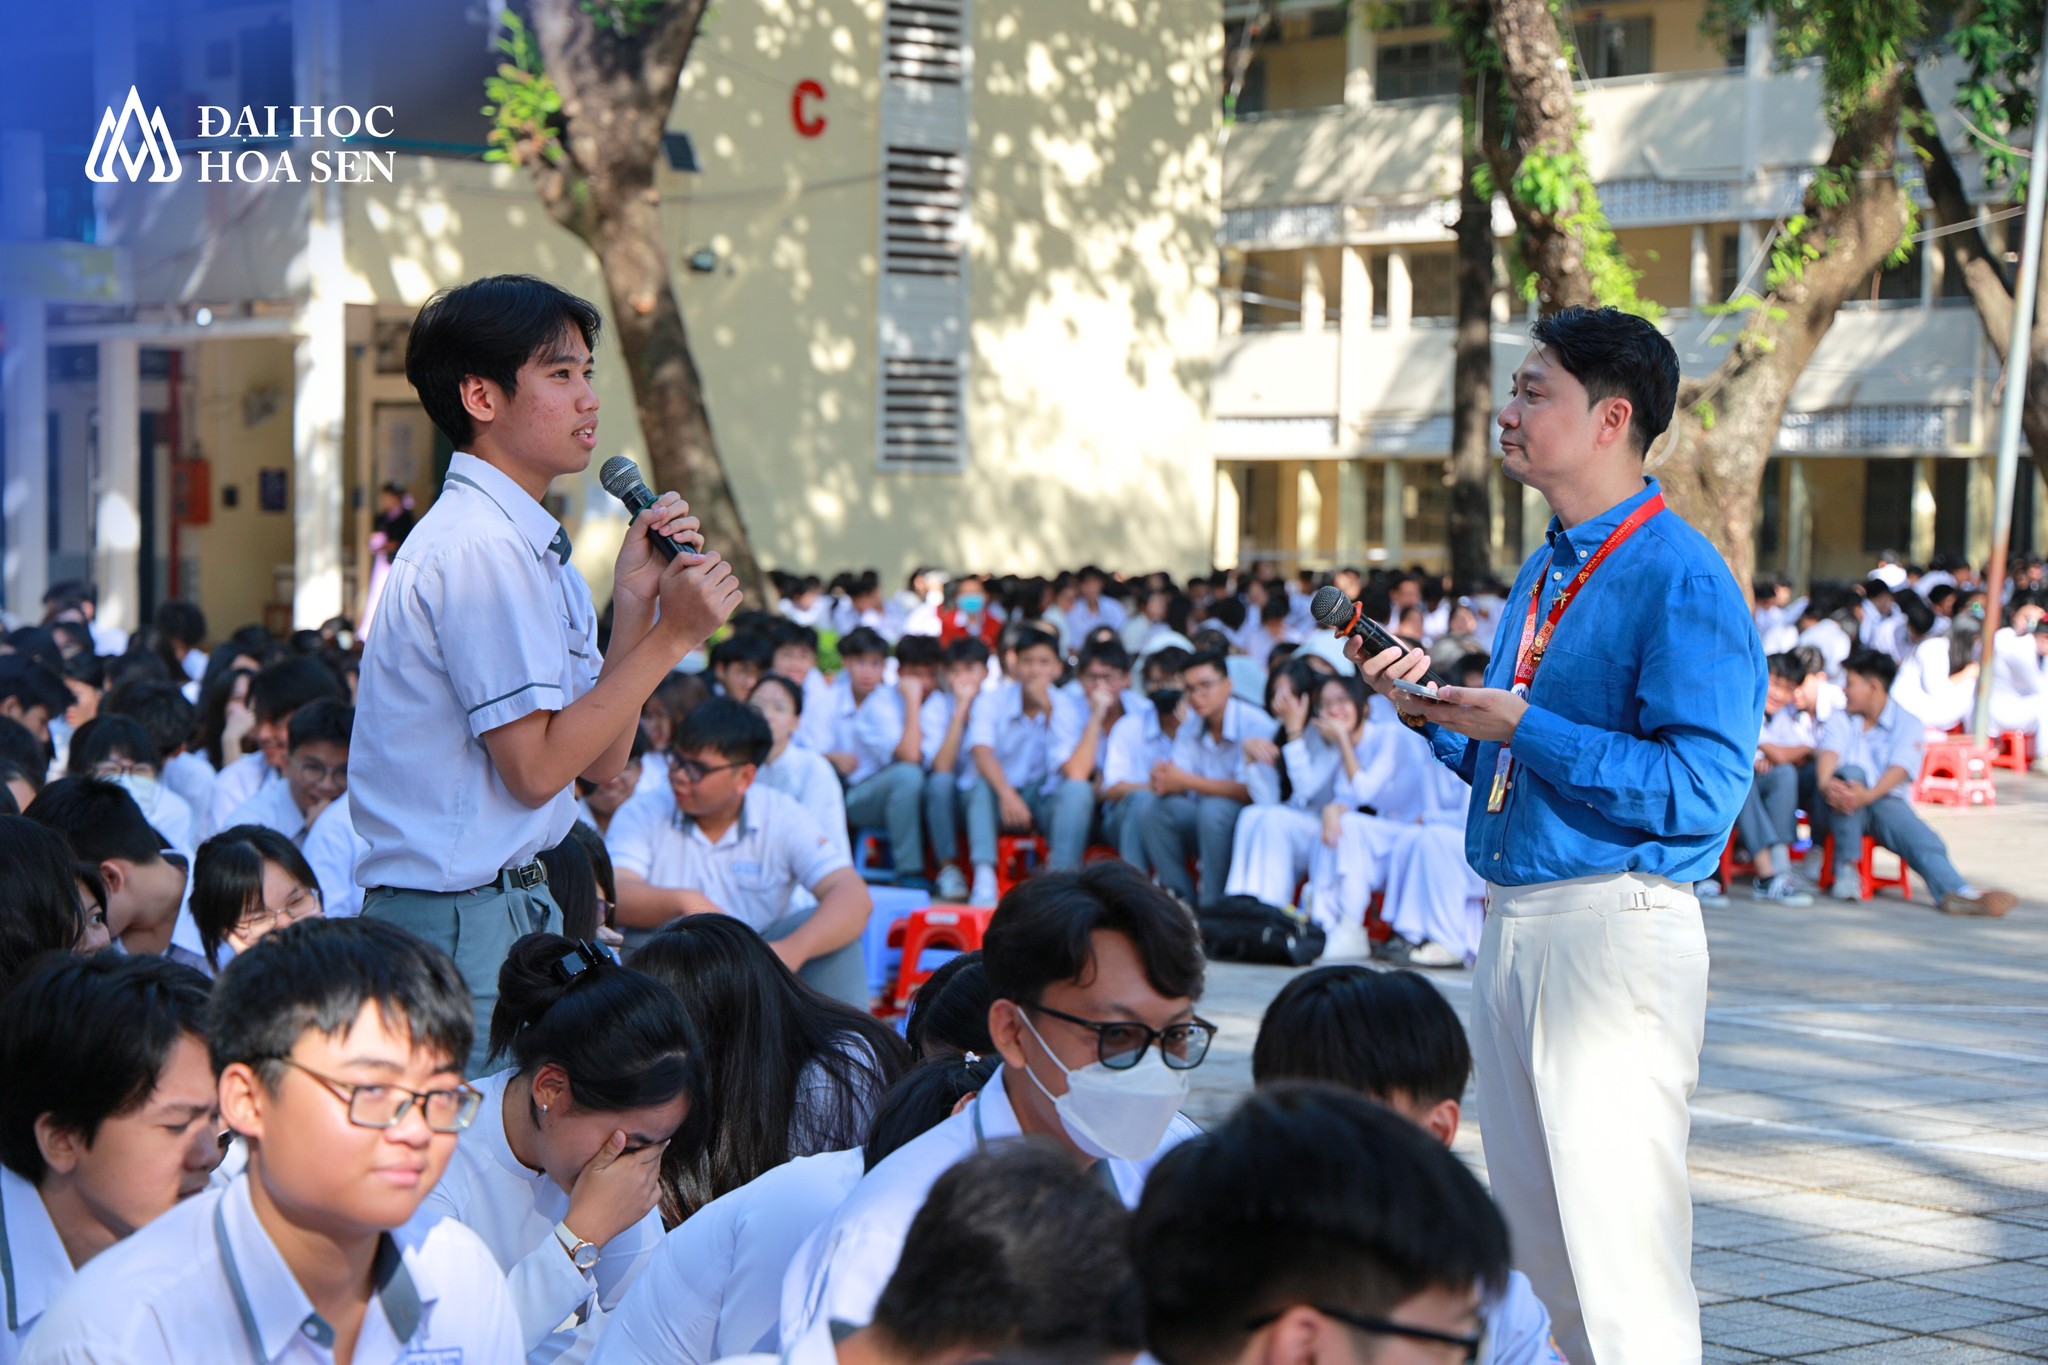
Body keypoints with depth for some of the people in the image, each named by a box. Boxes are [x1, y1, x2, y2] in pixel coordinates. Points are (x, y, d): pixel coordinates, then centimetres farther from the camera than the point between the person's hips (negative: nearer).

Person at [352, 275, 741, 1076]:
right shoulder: (481, 546, -15)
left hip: (511, 906, 10)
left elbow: (602, 762, 11)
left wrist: (634, 603, 1)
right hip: (468, 924, -10)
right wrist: (671, 636, -14)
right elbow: (536, 767, -18)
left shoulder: (526, 544, 16)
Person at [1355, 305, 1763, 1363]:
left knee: (1620, 1244, -6)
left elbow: (1701, 789, -21)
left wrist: (1522, 730, -20)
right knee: (1534, 1236, 15)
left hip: (1615, 930, -9)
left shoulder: (1681, 580, -13)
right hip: (1513, 921, 9)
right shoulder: (1544, 575, 16)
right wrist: (1433, 709, 5)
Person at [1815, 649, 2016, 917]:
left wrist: (1867, 795, -32)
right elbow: (1828, 752, -3)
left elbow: (1899, 769, -10)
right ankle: (1846, 867, -34)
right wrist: (1825, 783, -29)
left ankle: (1954, 892, -58)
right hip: (1839, 809, 1)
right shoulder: (1840, 720, 18)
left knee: (1917, 833, -31)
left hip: (1884, 801, -1)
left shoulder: (1907, 725, 8)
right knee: (1851, 772, -33)